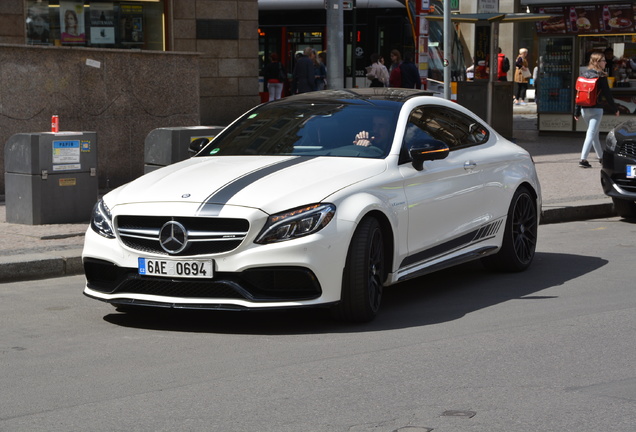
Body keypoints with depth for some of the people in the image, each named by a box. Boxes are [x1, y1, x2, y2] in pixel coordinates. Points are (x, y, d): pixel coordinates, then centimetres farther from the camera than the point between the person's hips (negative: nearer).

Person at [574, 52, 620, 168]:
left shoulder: (583, 74, 6)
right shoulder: (601, 76, -11)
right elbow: (607, 94, -8)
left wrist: (577, 112, 12)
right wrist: (615, 109, 4)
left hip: (584, 109, 6)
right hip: (596, 109, -6)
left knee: (595, 133, 20)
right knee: (591, 134, -6)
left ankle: (601, 156, 31)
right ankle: (583, 159, -13)